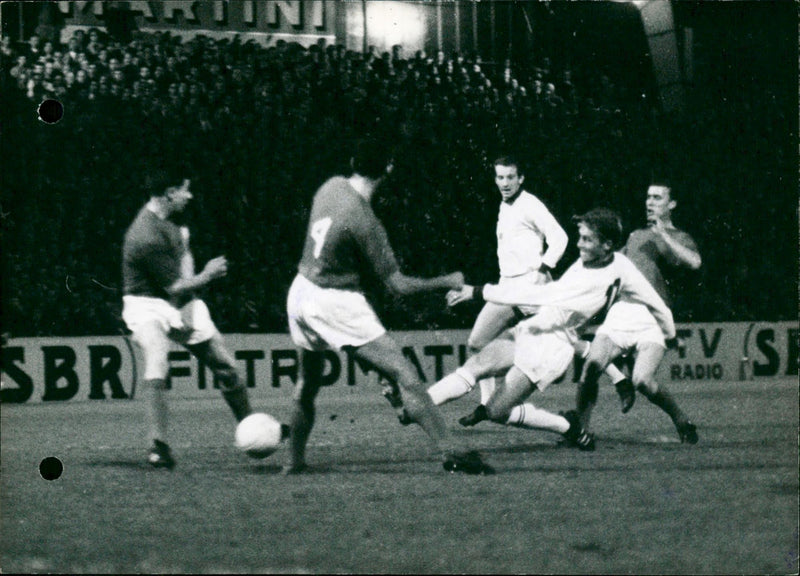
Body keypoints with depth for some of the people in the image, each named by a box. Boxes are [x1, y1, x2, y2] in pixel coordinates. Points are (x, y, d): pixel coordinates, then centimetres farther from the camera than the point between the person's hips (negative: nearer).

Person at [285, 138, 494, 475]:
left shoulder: (331, 187, -1)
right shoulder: (363, 220, -21)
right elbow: (398, 285, -16)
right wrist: (448, 283, -6)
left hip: (300, 292, 8)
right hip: (336, 305, -8)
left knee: (307, 384, 25)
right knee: (403, 374, -10)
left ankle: (294, 461, 31)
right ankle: (450, 453, -16)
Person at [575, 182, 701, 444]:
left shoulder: (679, 238, 10)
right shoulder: (635, 236, 27)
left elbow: (694, 262, -12)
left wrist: (664, 234, -13)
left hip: (652, 317, -5)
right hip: (620, 312, 5)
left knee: (642, 381, -22)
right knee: (590, 368, -14)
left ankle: (682, 420, 2)